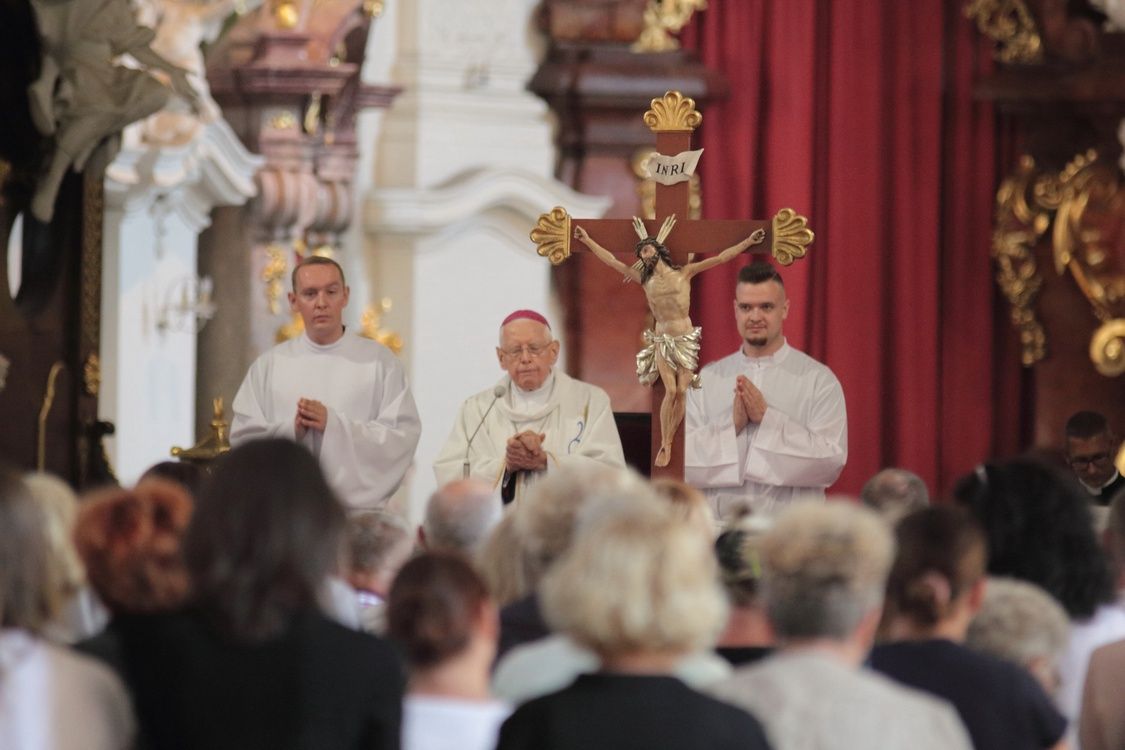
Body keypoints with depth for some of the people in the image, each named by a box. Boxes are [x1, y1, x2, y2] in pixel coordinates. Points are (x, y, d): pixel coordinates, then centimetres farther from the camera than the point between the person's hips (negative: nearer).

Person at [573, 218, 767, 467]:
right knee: (671, 391, -15)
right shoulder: (645, 279, 6)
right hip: (662, 340, 0)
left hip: (686, 340, 0)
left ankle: (669, 441, 3)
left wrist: (748, 242, -5)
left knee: (681, 392, -9)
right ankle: (664, 446, -9)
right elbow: (612, 261, 10)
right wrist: (588, 241, 10)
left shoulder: (684, 273, 1)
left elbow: (720, 258, -1)